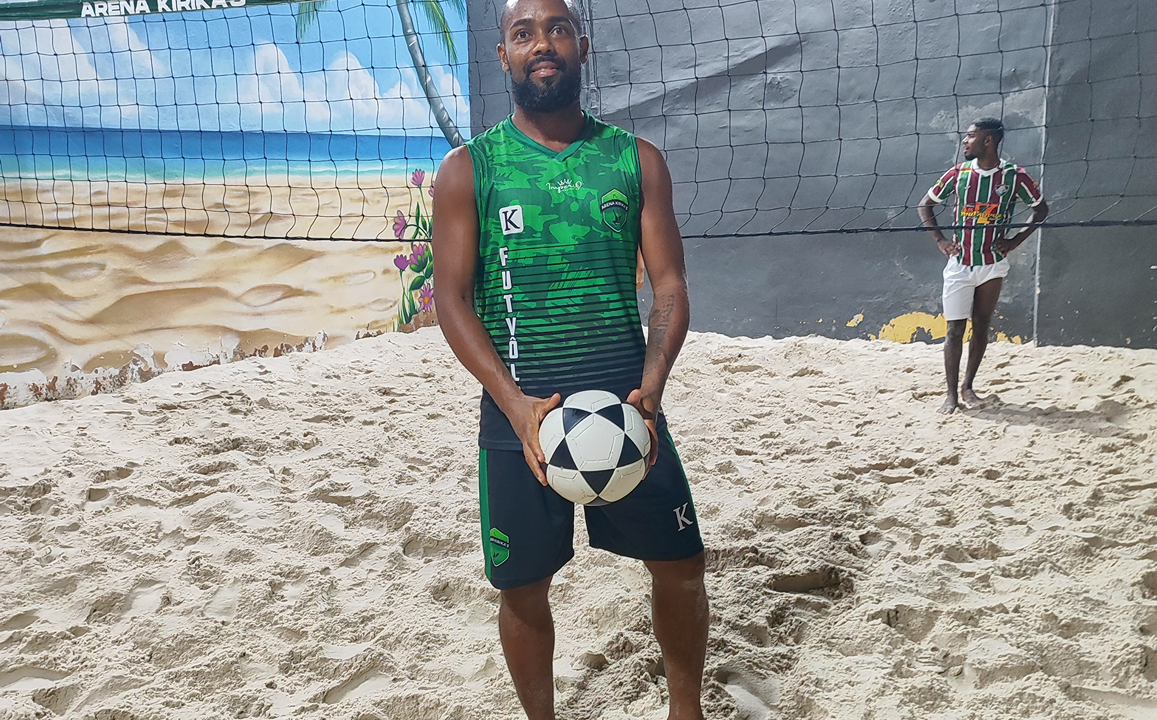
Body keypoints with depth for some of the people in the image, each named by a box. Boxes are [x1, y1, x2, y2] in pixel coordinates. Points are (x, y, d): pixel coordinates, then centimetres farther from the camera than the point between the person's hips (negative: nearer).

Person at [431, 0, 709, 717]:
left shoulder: (637, 159, 5)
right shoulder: (468, 168, 1)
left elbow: (670, 285, 2)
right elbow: (452, 298, -4)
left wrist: (651, 388, -16)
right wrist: (515, 403, -19)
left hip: (628, 401, 2)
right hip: (520, 409, -1)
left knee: (682, 566, 8)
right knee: (524, 586, 9)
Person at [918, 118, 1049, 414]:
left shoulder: (1014, 175, -6)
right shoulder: (958, 173, -2)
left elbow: (1041, 209, 7)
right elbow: (925, 205, 9)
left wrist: (1016, 240, -3)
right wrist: (940, 240, -1)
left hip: (992, 264, 0)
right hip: (959, 264, 0)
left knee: (981, 327, 8)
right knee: (955, 329, -3)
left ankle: (968, 386, 21)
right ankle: (952, 393, 4)